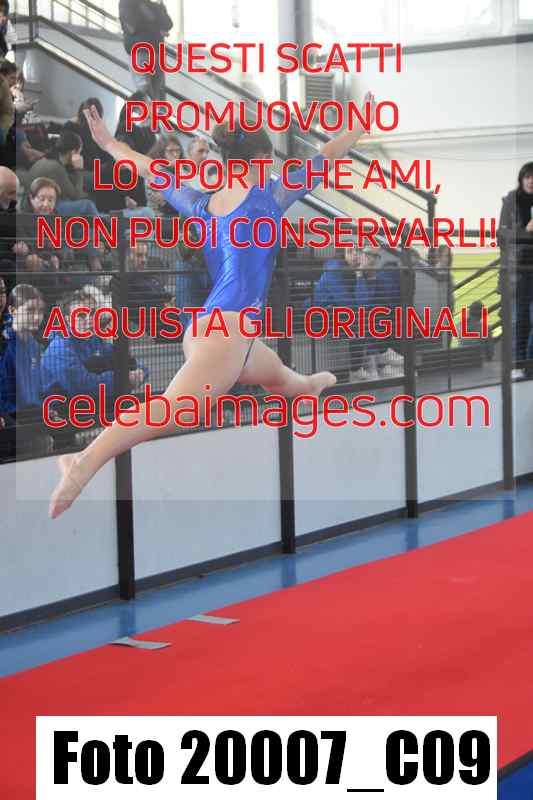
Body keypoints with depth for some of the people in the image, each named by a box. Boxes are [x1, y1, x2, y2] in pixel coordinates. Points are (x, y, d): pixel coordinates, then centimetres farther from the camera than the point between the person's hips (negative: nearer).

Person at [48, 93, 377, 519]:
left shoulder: (203, 203, 16)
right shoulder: (268, 194, -1)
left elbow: (150, 170, 28)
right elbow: (327, 156, 9)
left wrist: (109, 143, 42)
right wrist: (365, 124, 23)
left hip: (205, 327, 9)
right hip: (229, 327, -9)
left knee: (278, 374, 38)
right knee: (175, 407, -28)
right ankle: (86, 461, -47)